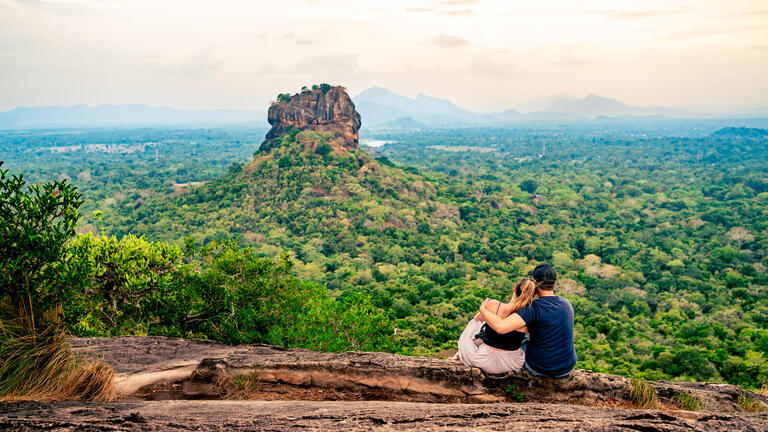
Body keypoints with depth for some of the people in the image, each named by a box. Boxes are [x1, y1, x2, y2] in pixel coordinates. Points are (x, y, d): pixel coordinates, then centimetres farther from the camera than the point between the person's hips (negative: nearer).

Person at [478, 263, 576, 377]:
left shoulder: (534, 308, -26)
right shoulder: (565, 303, -4)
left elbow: (500, 327, -37)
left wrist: (482, 309, -20)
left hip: (539, 368, -4)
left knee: (521, 342, 28)